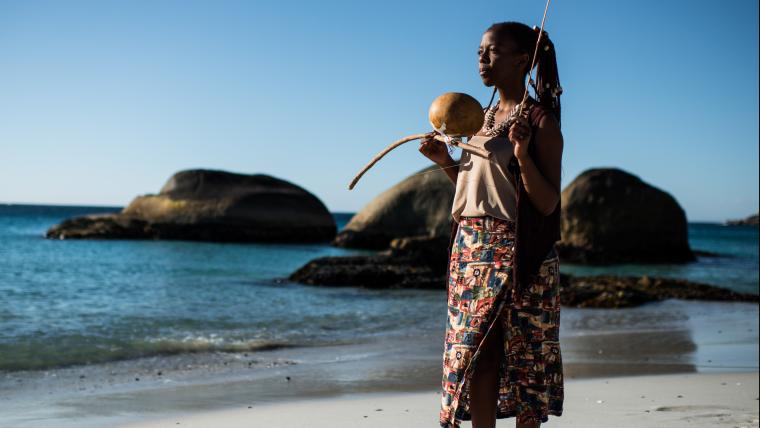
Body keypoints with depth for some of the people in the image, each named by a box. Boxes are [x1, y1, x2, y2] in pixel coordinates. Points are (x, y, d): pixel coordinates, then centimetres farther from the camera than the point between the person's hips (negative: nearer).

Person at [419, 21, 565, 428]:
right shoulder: (482, 118, 15)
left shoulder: (540, 121, -6)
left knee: (522, 357, -1)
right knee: (473, 356, 5)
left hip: (516, 255, -7)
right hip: (470, 249, 7)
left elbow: (548, 203, -12)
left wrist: (522, 155, -25)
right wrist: (446, 162, 8)